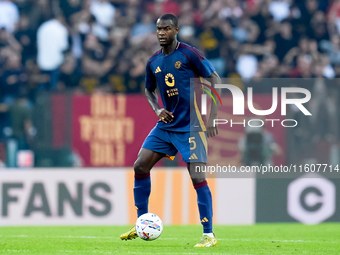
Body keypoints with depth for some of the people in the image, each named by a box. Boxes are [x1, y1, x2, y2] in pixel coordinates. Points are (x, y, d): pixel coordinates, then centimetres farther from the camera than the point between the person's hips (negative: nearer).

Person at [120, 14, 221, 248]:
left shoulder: (189, 54, -10)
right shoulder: (153, 62, 7)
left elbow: (215, 79, -9)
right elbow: (149, 90, 23)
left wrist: (212, 118, -14)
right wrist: (157, 109, 2)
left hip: (191, 126, -7)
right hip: (166, 124, 7)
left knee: (197, 177, -14)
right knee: (140, 166, 1)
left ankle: (209, 235, -8)